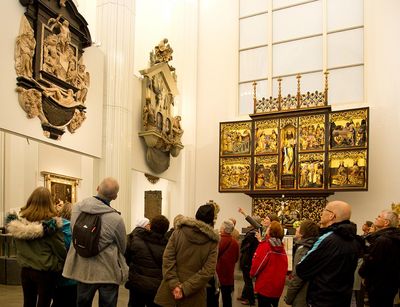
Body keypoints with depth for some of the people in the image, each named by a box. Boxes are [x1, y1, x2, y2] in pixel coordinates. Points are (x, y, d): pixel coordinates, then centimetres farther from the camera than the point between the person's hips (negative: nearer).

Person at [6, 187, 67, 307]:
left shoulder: (19, 220, -7)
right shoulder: (51, 223, -19)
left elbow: (18, 245, 5)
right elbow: (60, 249, -13)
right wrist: (61, 266, 4)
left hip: (25, 270, 4)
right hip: (45, 271, -4)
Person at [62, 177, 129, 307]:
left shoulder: (77, 208, -9)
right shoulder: (115, 219, -22)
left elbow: (74, 235, 2)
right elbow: (122, 247, -6)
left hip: (82, 269, 4)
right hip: (107, 272, -4)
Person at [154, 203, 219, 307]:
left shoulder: (178, 232, -2)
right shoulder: (212, 242, -3)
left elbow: (167, 259, -9)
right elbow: (208, 271, -12)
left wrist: (174, 284, -11)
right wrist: (185, 289, -12)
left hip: (170, 290, 1)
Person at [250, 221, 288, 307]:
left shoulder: (265, 246, -16)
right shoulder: (282, 248, 0)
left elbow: (257, 263, -15)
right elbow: (284, 267, 4)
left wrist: (252, 273, 4)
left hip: (265, 286, -5)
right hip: (278, 288, 5)